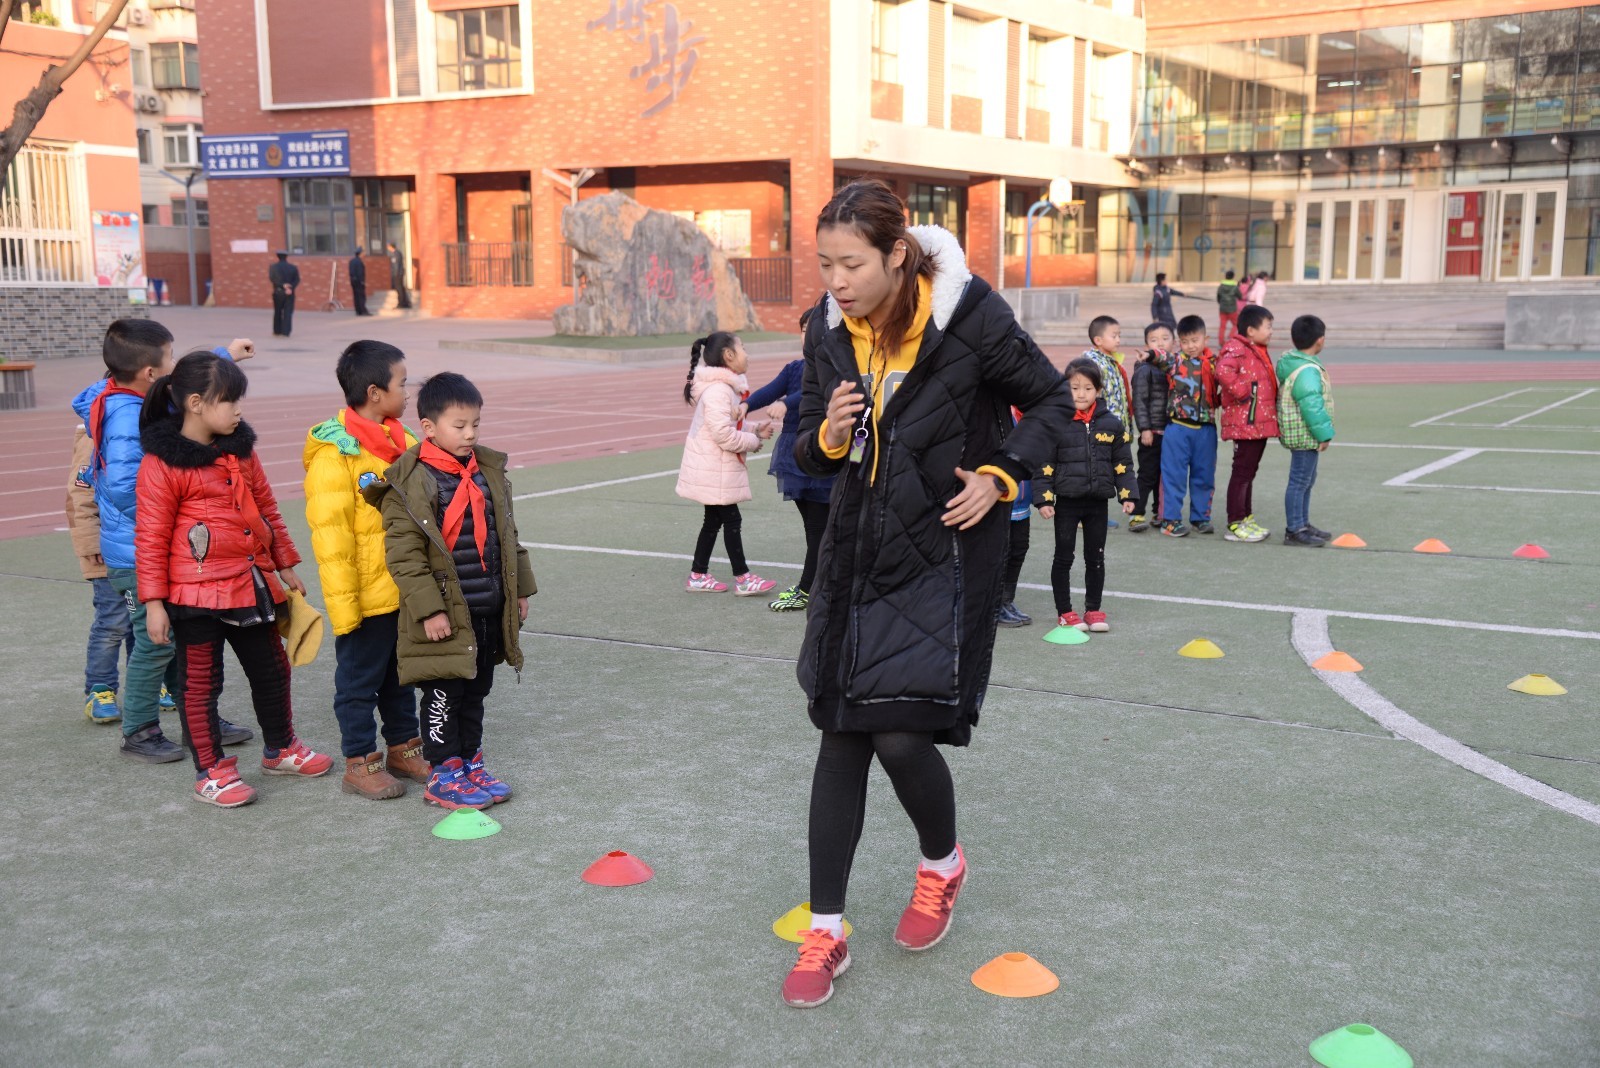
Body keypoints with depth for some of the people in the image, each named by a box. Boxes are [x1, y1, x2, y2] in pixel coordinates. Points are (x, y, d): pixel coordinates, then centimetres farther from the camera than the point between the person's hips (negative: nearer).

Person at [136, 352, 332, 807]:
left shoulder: (239, 449, 7)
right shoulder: (162, 463, -14)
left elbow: (267, 509, 16)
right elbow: (151, 539, -12)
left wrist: (286, 566, 18)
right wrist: (154, 602, -13)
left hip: (253, 583, 7)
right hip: (195, 592, -7)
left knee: (272, 670, 18)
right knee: (200, 682, 6)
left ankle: (280, 749, 37)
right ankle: (210, 772, 19)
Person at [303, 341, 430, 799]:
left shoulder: (403, 443, 8)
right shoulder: (334, 454, -16)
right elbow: (330, 536, -18)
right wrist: (343, 602, -19)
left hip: (406, 590, 7)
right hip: (366, 596, -7)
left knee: (400, 674, 20)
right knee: (359, 679, 7)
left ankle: (403, 748, 33)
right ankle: (360, 764, 19)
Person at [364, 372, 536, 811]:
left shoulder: (490, 471, 9)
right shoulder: (410, 483, -13)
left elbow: (507, 534, 18)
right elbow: (403, 554, -16)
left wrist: (520, 589, 17)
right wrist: (429, 609, -19)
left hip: (489, 610, 7)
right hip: (445, 614, -7)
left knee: (476, 692, 16)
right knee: (444, 696, 2)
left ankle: (469, 764, 29)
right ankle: (442, 777, 14)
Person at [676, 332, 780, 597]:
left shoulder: (726, 387, 13)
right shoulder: (718, 390, -22)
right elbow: (722, 432, -27)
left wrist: (754, 430, 7)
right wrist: (752, 442, -13)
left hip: (716, 468, 10)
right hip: (713, 470, -10)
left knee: (713, 520, 15)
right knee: (731, 520, -4)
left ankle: (698, 575, 22)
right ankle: (743, 579, 3)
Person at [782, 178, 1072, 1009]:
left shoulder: (970, 316, -14)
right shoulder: (828, 330, 0)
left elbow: (1050, 399, 0)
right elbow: (810, 451, 9)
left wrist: (999, 476, -13)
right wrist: (829, 435, -14)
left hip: (944, 552, -5)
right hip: (858, 550, 5)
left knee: (901, 734, -11)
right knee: (841, 733, 5)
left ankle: (942, 864, 24)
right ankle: (825, 933, 16)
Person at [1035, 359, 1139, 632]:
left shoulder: (1111, 424, 2)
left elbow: (1122, 464, 8)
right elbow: (1045, 464, -5)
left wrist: (1127, 495, 2)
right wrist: (1043, 498, -10)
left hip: (1098, 501, 3)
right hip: (1067, 502, -2)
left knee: (1096, 558, 10)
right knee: (1063, 557, 6)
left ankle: (1093, 610, 22)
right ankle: (1065, 612, 17)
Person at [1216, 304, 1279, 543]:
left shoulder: (1258, 352, 18)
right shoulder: (1236, 349, -15)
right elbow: (1223, 371, -34)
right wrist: (1242, 393, -25)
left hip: (1260, 423, 10)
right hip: (1244, 423, -10)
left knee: (1249, 471, 16)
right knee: (1242, 471, -5)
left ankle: (1246, 519, 25)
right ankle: (1235, 525, -1)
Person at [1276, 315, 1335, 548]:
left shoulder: (1291, 361, 10)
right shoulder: (1307, 371, -24)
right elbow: (1312, 406, -27)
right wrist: (1323, 433, -18)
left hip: (1301, 436, 11)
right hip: (1305, 436, -11)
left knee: (1306, 481, 20)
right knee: (1299, 482, -4)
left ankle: (1303, 524, 30)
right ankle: (1294, 531, 1)